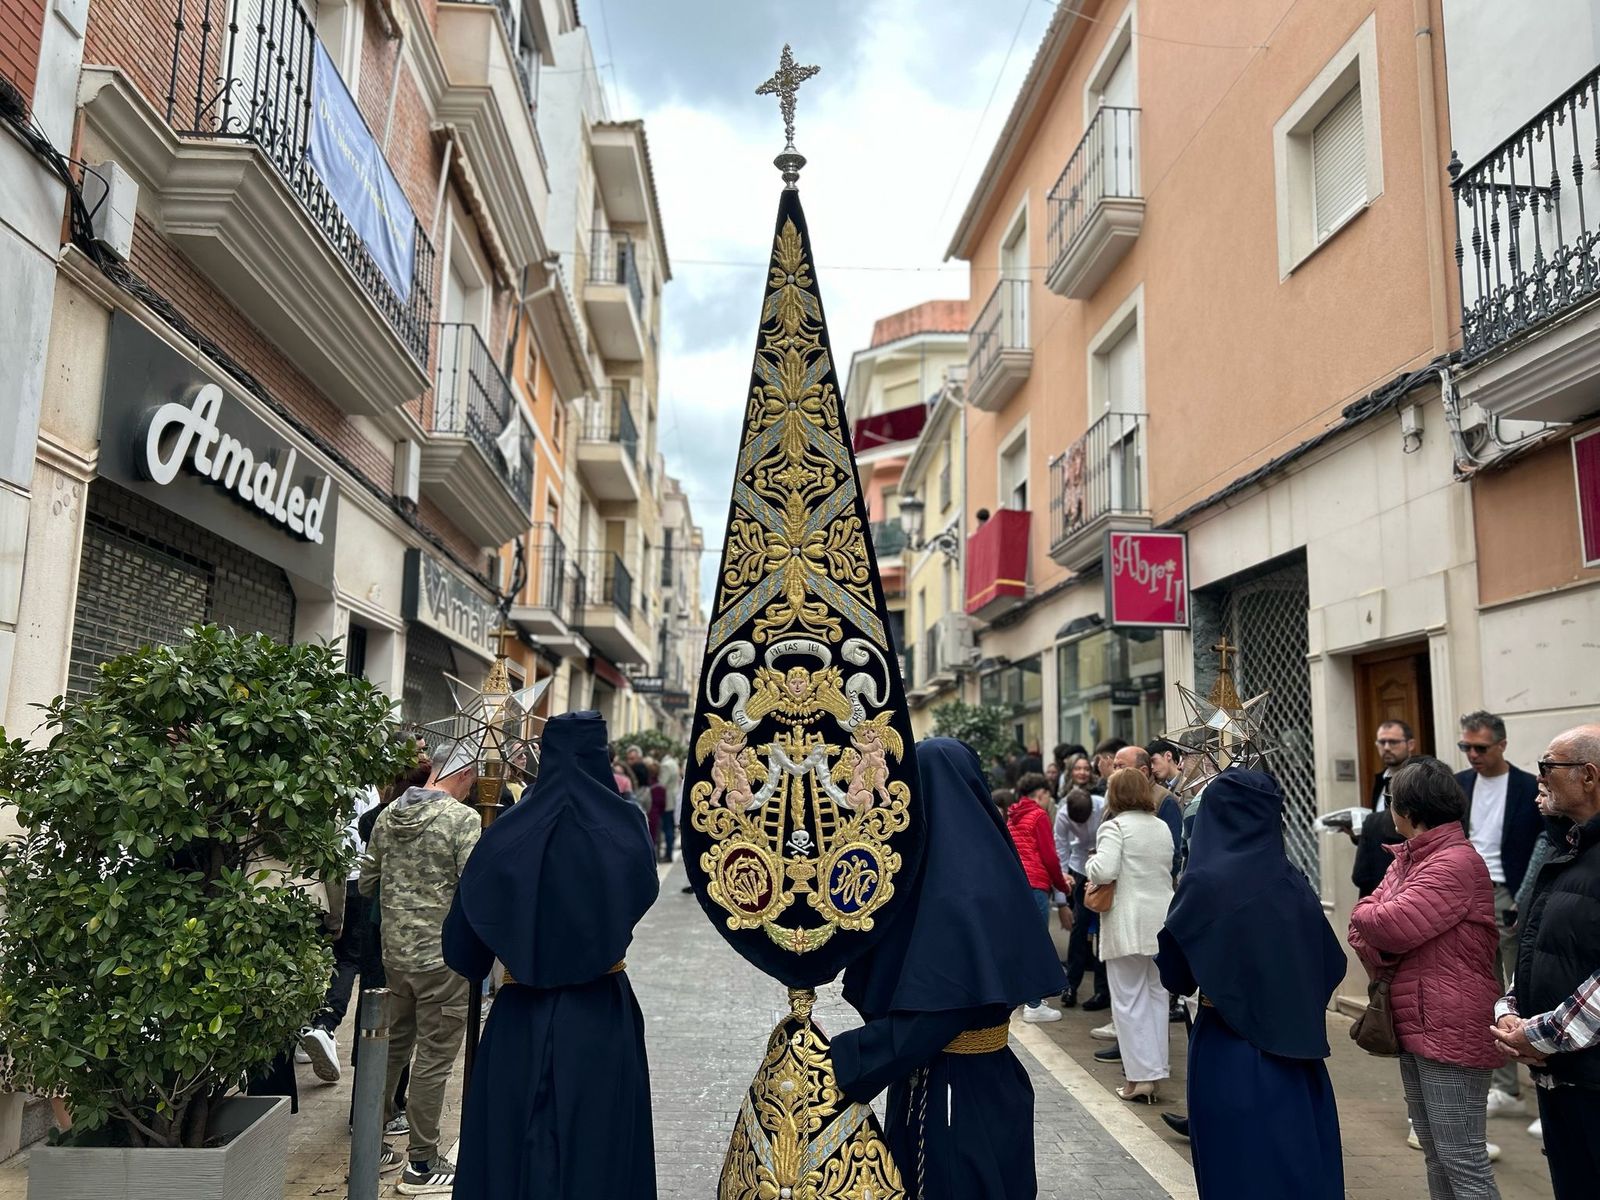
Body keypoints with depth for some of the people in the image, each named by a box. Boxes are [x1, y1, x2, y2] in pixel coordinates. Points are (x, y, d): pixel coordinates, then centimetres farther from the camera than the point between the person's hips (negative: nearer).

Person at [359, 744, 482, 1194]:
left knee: (393, 1045, 20)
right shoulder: (462, 819, -16)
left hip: (394, 953, 7)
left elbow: (366, 882, 12)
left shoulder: (387, 816, 5)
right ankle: (422, 1165, 11)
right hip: (443, 955, -7)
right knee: (434, 1058, 3)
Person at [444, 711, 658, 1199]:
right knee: (597, 1150, 12)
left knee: (513, 1152, 13)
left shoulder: (506, 834, -7)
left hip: (520, 1022, 1)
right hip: (604, 1019, 0)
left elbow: (461, 949, -6)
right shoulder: (622, 825, -8)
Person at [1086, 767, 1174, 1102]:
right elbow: (1168, 870, 16)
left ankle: (1141, 1077, 2)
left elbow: (1104, 870, -22)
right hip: (1163, 920, 7)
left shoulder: (1114, 826, -11)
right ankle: (1156, 1075, 17)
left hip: (1128, 922, -7)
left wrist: (1091, 863, -2)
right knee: (1156, 995, 13)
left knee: (1129, 1001, 1)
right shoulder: (1163, 827, 12)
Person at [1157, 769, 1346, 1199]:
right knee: (1302, 1162, 16)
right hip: (1294, 1050, 4)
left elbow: (1173, 971, -8)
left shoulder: (1205, 882, -15)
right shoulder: (1291, 880, -3)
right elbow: (1331, 964, 5)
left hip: (1230, 1050, -4)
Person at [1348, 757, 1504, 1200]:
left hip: (1451, 1031, -10)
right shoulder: (1408, 858, 13)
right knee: (1436, 1156, 17)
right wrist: (1383, 964, -11)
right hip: (1413, 1026, 10)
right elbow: (1363, 926, 8)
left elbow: (1394, 924, -25)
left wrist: (1366, 916, -4)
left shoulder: (1457, 863, -17)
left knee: (1463, 1162, -5)